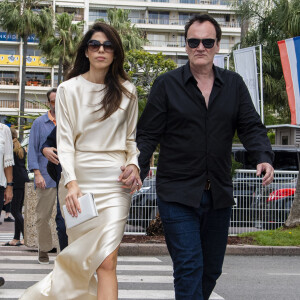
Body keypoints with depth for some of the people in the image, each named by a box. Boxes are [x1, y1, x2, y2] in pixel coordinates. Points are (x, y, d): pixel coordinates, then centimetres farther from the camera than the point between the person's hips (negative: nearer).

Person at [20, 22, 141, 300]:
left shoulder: (126, 91, 10)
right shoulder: (68, 89, 4)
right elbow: (64, 141, -1)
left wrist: (133, 163, -3)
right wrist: (71, 182, -14)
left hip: (115, 182, 0)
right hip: (79, 179, 0)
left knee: (107, 261, -10)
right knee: (82, 254, 2)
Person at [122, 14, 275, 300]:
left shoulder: (234, 84, 9)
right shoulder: (166, 84, 1)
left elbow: (251, 126, 6)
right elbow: (148, 134, -1)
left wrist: (264, 157, -14)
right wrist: (137, 166, -18)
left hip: (219, 194, 4)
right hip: (177, 193, -4)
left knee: (211, 270, 13)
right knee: (189, 267, -11)